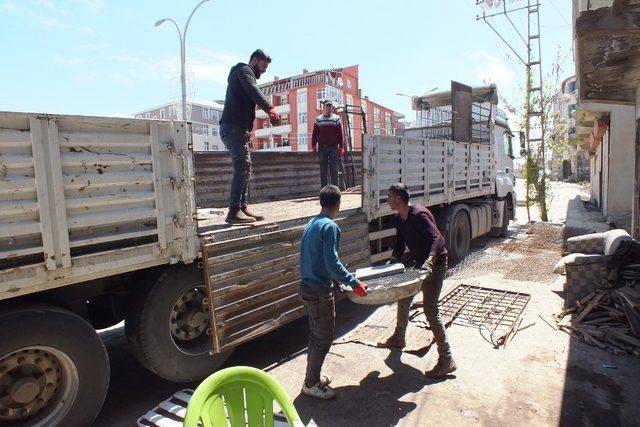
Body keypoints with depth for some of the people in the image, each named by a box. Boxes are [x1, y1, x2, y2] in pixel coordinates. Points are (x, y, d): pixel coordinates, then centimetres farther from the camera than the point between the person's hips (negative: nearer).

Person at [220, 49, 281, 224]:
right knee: (242, 167, -16)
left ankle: (242, 208, 10)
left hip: (238, 128, 10)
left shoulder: (241, 73, 31)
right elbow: (253, 90, -20)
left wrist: (246, 131, 17)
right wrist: (269, 108, -34)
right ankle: (234, 211, -18)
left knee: (245, 169, 9)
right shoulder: (244, 70, 1)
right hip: (233, 127, -10)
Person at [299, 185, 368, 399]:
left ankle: (312, 376, 35)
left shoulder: (311, 224, 9)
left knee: (315, 335, 21)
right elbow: (332, 263, -26)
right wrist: (355, 283, -20)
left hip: (307, 288, 9)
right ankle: (311, 384, 19)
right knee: (324, 339, 6)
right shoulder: (330, 227, -19)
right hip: (321, 292, -9)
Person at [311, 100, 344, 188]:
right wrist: (313, 146, 1)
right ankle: (323, 189, 10)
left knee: (334, 170, -3)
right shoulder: (318, 119, 9)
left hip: (333, 147, -1)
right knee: (323, 170, 5)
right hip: (322, 147, 1)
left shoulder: (336, 119, 6)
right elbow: (314, 134, 9)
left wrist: (340, 147, -1)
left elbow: (340, 134, 5)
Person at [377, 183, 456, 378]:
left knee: (430, 309, -12)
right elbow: (400, 244, 9)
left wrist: (430, 260, -48)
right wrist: (393, 260, -8)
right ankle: (398, 338, 40)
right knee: (403, 299, 19)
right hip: (419, 263, 10)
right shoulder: (399, 219, 4)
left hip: (435, 264, -10)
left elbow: (437, 239, -32)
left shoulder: (418, 214, -24)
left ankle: (446, 360, -3)